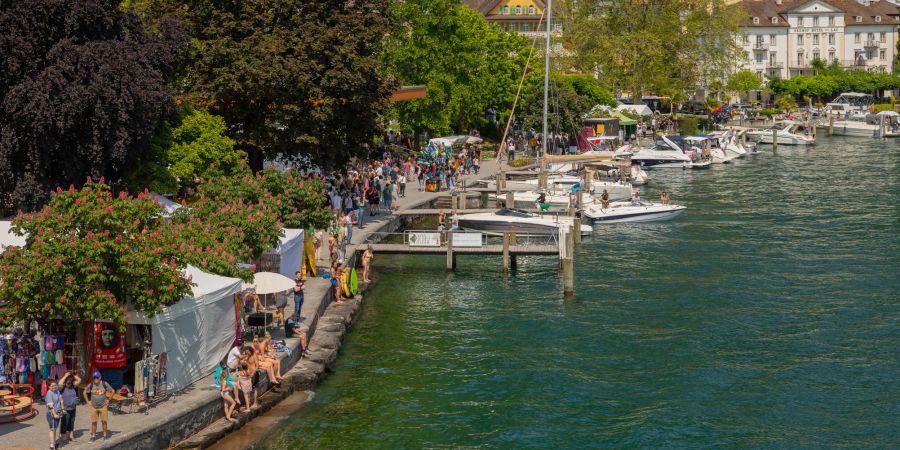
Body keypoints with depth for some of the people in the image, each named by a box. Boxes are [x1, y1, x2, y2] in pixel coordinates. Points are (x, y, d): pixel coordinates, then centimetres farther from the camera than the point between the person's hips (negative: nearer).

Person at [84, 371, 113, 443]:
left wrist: (108, 400, 2)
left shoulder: (105, 384, -3)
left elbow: (113, 391, 6)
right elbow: (85, 393, 14)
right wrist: (88, 401, 7)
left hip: (103, 406, -1)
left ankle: (105, 435, 12)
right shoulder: (91, 385, 0)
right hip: (94, 407, 1)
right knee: (93, 422, 1)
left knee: (104, 421, 1)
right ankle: (93, 436, 10)